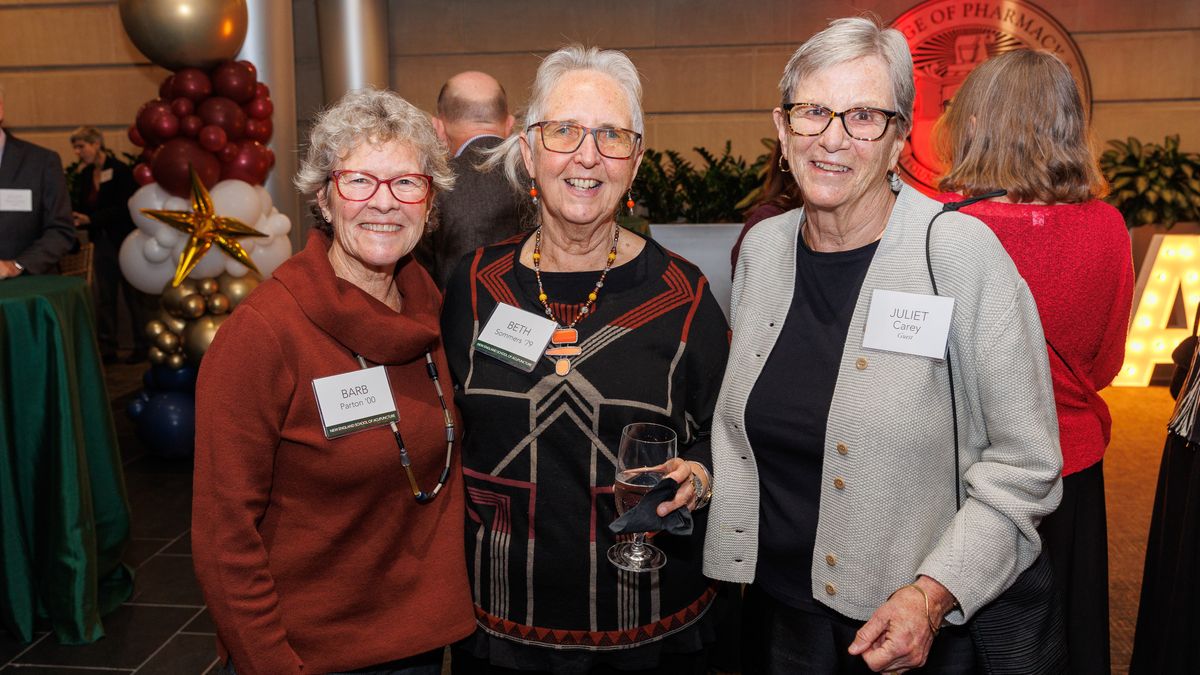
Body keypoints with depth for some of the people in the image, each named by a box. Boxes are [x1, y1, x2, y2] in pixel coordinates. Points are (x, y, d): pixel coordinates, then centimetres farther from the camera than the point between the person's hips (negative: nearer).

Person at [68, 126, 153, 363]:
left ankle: (143, 346, 11)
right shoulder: (84, 175, 8)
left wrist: (90, 219, -23)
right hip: (102, 241, 6)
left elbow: (123, 208, -17)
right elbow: (81, 207, 10)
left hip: (125, 241, -6)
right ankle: (106, 348, 14)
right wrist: (75, 218, -11)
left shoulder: (119, 170, -11)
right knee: (104, 297, 7)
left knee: (135, 295, 2)